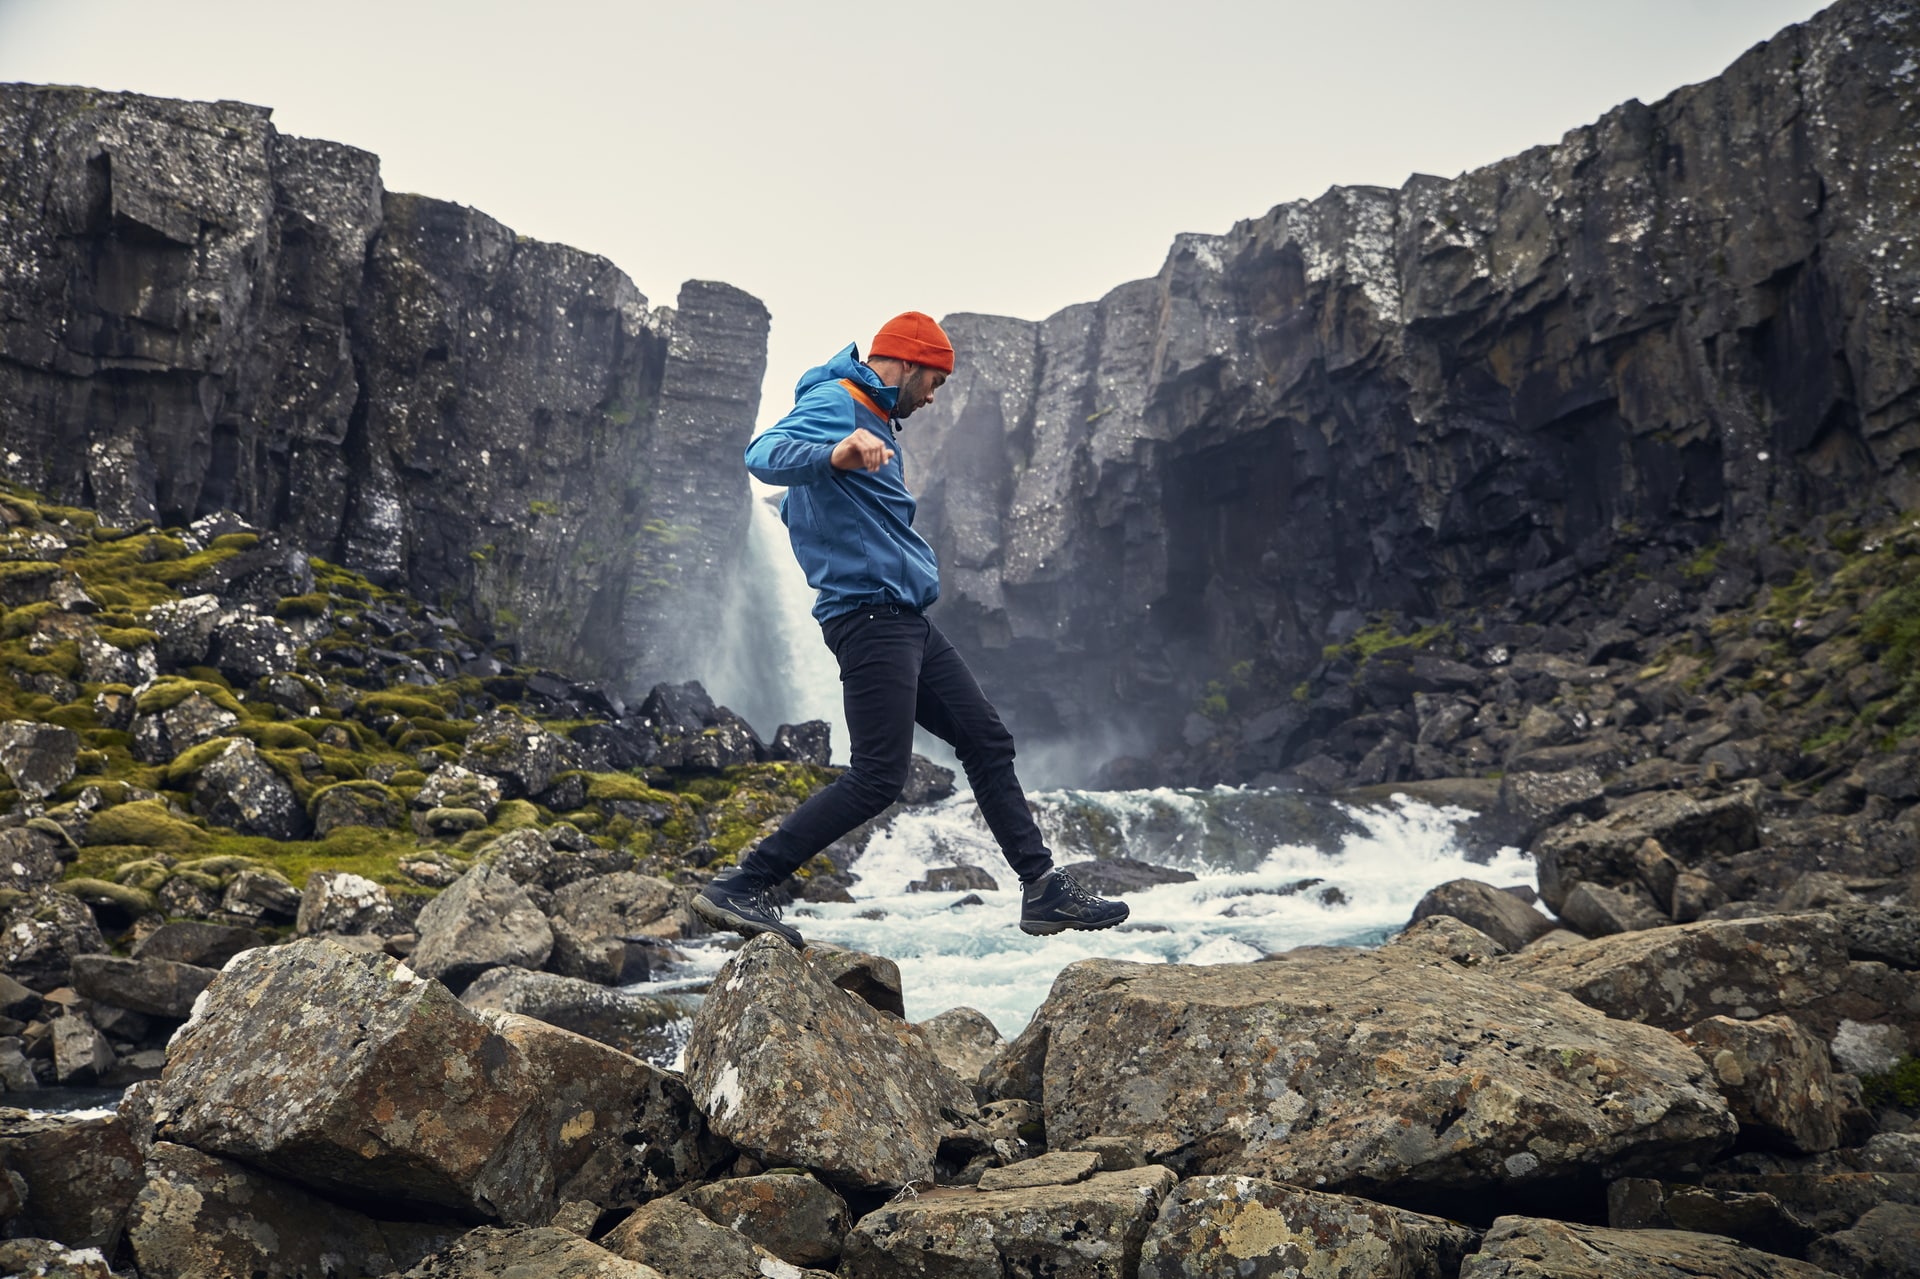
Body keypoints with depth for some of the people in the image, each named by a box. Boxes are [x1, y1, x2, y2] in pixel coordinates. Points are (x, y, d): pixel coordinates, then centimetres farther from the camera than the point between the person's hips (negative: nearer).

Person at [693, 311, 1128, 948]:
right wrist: (834, 455, -49)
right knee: (878, 776, -15)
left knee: (987, 742, 10)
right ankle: (740, 889, -9)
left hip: (907, 622, 11)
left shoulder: (875, 419, 22)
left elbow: (797, 508, 34)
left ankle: (1044, 890, 15)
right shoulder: (833, 405, -8)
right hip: (870, 615, -11)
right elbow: (764, 454, -31)